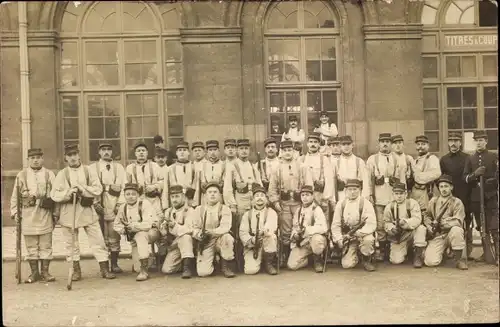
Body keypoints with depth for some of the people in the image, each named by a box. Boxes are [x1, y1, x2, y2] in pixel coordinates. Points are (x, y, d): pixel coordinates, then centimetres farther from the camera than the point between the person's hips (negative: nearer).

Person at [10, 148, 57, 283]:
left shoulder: (49, 175, 6)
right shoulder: (21, 175, 7)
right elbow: (15, 196, 9)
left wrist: (56, 213, 1)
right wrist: (14, 211, 2)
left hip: (45, 214, 0)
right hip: (28, 215, 1)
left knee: (46, 244, 3)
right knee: (31, 245, 6)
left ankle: (45, 272, 12)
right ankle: (34, 272, 15)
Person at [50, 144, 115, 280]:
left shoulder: (89, 171, 4)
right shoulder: (62, 174, 3)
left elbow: (98, 189, -5)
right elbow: (54, 195, -3)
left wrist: (82, 188, -16)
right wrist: (68, 192, -18)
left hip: (88, 212, 0)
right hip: (69, 214, 0)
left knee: (98, 241, -1)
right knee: (71, 244, 7)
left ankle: (105, 269, 6)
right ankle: (76, 271, 20)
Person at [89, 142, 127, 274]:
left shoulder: (118, 167, 12)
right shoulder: (92, 168, 9)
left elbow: (124, 186, 6)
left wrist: (120, 203, -4)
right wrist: (95, 203, -9)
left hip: (114, 207, 1)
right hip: (99, 206, -1)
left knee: (114, 235, 0)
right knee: (102, 236, -1)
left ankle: (114, 264, 7)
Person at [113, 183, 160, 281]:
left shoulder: (145, 204, -18)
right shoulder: (123, 208, 0)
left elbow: (147, 225, -30)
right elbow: (116, 225, 12)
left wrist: (131, 226, -25)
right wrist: (123, 229, -9)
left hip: (151, 232, -5)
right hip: (134, 236, 5)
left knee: (140, 235, -40)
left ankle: (144, 270, -33)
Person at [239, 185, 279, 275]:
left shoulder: (271, 212, 4)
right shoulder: (247, 214, 9)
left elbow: (272, 227, -16)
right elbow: (242, 232, 0)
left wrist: (266, 231, -38)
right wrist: (251, 240, -20)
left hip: (268, 247, 0)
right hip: (251, 246, 0)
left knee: (271, 236, -34)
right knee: (251, 270, -25)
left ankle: (269, 263, -11)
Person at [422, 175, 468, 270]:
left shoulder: (457, 202, -2)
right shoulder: (433, 201, 9)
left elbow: (458, 221, -14)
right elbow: (426, 216, 13)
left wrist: (441, 223, -18)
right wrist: (429, 226, -7)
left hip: (450, 234, -1)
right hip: (436, 236, 1)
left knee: (456, 230, -39)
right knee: (431, 262, -22)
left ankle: (458, 259, -17)